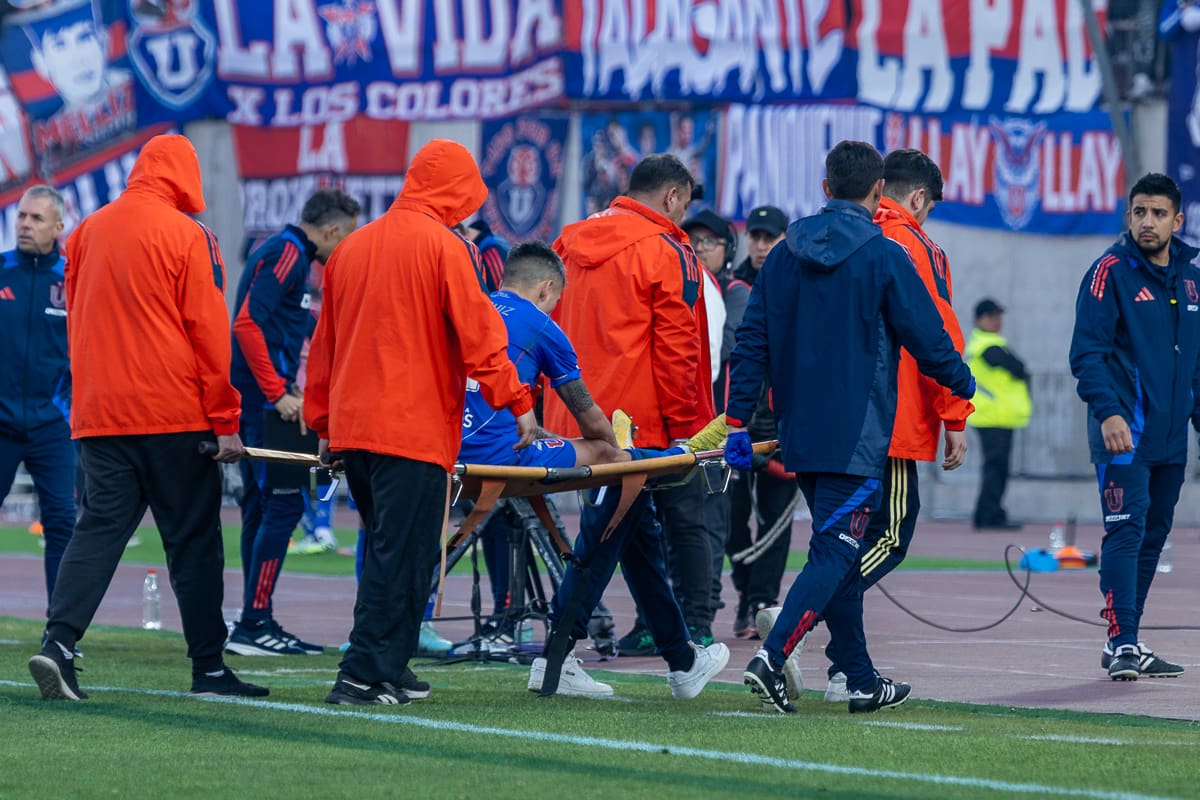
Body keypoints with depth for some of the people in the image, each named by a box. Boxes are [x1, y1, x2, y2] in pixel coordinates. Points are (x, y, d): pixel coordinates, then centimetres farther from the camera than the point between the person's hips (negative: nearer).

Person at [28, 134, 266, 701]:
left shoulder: (86, 234, 9)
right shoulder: (186, 235, -7)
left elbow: (75, 324, 16)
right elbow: (209, 330, -8)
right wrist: (225, 421, -5)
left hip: (98, 415, 4)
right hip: (176, 417, -4)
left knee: (98, 529, 3)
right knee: (193, 540, 3)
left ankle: (59, 642, -15)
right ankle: (209, 668, 7)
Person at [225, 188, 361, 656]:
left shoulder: (289, 253, 19)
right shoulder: (286, 253, -11)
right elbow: (248, 323, -22)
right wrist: (278, 393, -21)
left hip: (261, 397, 11)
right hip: (266, 398, -11)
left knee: (262, 504, 12)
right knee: (284, 503, -10)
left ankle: (255, 622, 15)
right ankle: (254, 623, -11)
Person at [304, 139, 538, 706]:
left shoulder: (351, 247, 15)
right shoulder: (444, 247, -7)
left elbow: (324, 344, 19)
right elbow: (480, 336, -9)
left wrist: (323, 423, 25)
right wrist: (519, 405, -1)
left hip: (352, 427, 7)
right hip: (415, 430, -7)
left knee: (387, 549, 17)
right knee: (400, 557, -5)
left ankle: (387, 667, 18)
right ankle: (364, 675, -10)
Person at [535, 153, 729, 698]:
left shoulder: (574, 244, 14)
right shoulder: (666, 253, -7)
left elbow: (553, 330, 15)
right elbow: (676, 347, -11)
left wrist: (557, 407, 17)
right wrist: (684, 426, -5)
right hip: (634, 423, -8)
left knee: (639, 535, 15)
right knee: (605, 535, -5)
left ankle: (682, 659, 22)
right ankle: (557, 657, -9)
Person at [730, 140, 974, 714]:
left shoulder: (784, 256, 8)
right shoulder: (884, 258, -8)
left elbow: (751, 343, 6)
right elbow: (927, 338, -4)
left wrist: (737, 422, 8)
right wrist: (964, 386, 15)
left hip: (800, 432, 6)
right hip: (856, 437, -6)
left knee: (837, 553, 13)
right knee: (834, 553, -8)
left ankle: (863, 682, 17)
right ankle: (771, 658, -25)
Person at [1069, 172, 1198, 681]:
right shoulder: (1112, 271, -6)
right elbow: (1087, 350, -12)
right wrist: (1107, 411, -24)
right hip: (1124, 430, -7)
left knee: (1154, 534, 9)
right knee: (1126, 531, -13)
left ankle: (1127, 644, 15)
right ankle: (1122, 643, -14)